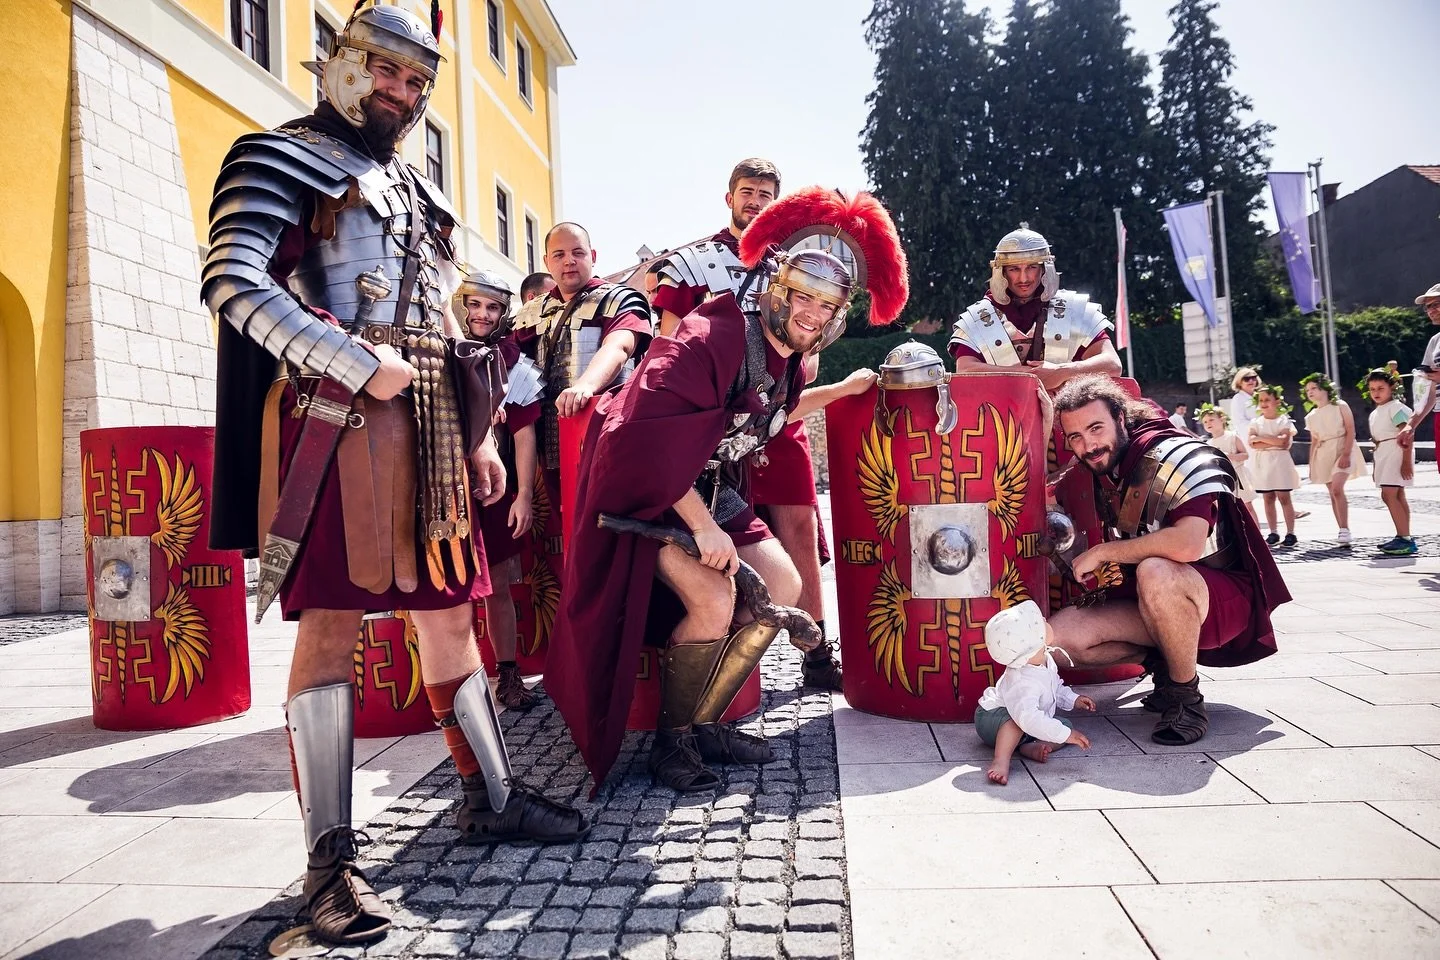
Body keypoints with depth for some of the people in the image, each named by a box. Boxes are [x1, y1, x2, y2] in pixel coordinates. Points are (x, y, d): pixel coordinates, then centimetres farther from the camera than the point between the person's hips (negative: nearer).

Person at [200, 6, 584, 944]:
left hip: (428, 425, 7)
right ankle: (331, 859, 2)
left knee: (449, 611, 9)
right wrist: (360, 366, -19)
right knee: (332, 622, -7)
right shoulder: (282, 158, 4)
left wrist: (478, 433, 15)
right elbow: (231, 282, -12)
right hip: (333, 419, -6)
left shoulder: (419, 189, 24)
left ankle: (492, 797, 22)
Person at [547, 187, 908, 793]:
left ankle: (702, 723, 14)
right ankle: (670, 742, 2)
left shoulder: (788, 360, 1)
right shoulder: (711, 339, -27)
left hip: (713, 490, 9)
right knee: (713, 600, -24)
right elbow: (652, 439, -33)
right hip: (650, 490, -9)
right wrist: (702, 526, -28)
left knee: (783, 587, 2)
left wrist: (840, 391, 16)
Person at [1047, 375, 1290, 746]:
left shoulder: (1176, 456, -21)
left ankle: (1187, 698, -17)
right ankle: (1163, 663, 7)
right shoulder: (1101, 472, 1)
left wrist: (1102, 552, -25)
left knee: (1155, 572, -40)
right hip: (1150, 603, 7)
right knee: (1059, 635, -15)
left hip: (1224, 598, -6)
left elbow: (1187, 545, -36)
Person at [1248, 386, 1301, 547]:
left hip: (1280, 462, -3)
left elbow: (1284, 442, -16)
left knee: (1284, 497, -3)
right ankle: (1273, 533, 14)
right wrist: (1274, 441, -14)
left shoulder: (1284, 420, -1)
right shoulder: (1256, 422, 7)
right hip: (1262, 463, 3)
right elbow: (1253, 444, -7)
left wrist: (1261, 438, -12)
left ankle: (1290, 533, 1)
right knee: (1268, 499, 7)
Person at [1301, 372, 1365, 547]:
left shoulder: (1340, 406, 0)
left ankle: (1345, 529, -19)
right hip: (1323, 453, 6)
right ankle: (1343, 532, 8)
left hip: (1342, 449, -5)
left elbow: (1350, 431, -7)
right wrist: (1311, 465, 11)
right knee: (1333, 493, 4)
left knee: (1337, 489, -21)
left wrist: (1346, 454, -17)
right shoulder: (1311, 416, 14)